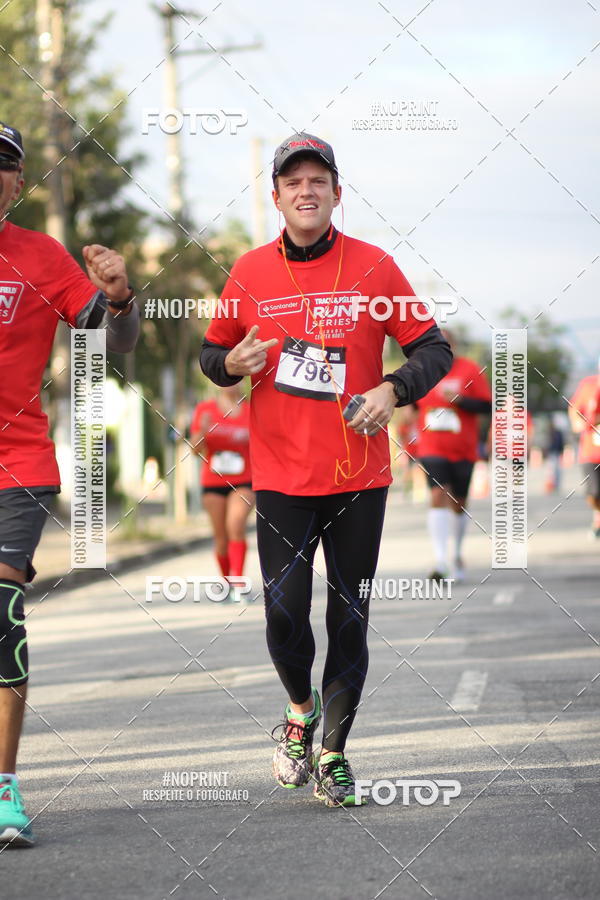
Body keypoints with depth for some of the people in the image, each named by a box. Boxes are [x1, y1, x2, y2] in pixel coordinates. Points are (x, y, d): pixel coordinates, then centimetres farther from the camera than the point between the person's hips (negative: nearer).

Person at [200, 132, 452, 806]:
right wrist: (233, 362, -8)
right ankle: (301, 709, 26)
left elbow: (433, 349, 3)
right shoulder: (249, 273, 3)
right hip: (280, 477, 0)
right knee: (284, 617, -5)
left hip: (358, 476, 0)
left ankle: (333, 754, 17)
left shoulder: (374, 267, -1)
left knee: (348, 620, 3)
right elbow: (212, 354, 15)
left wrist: (393, 389, -15)